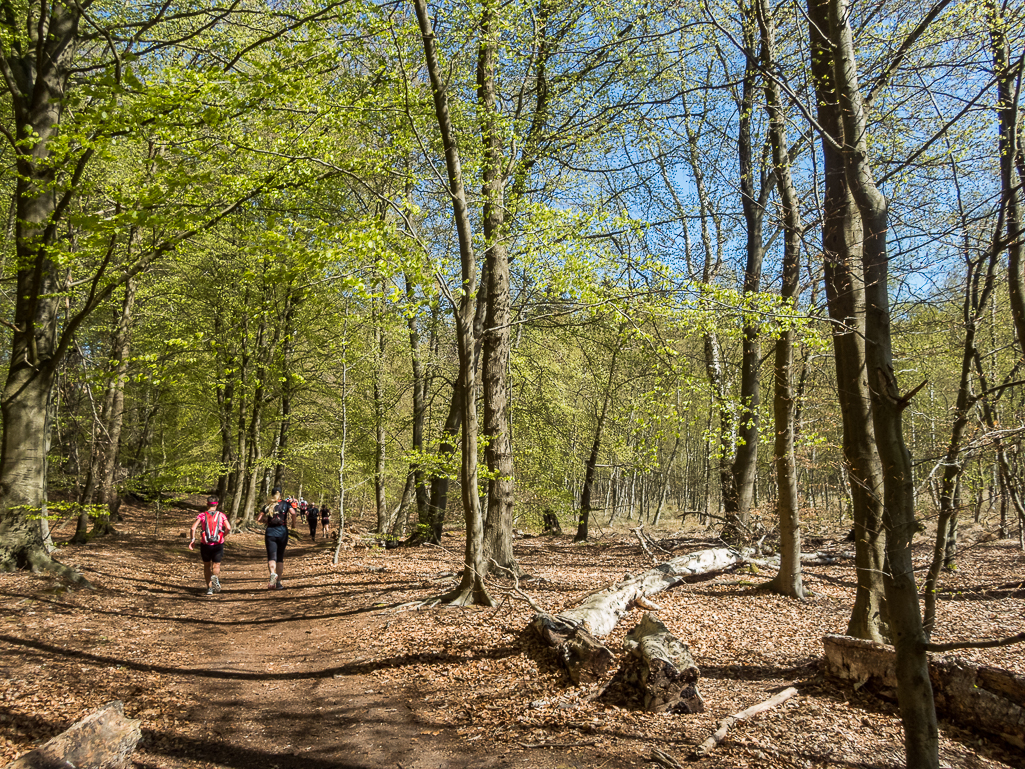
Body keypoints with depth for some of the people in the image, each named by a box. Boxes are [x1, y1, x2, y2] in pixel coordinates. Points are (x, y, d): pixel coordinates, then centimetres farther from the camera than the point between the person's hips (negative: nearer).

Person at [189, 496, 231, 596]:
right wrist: (223, 536, 8)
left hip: (205, 544, 1)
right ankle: (215, 577, -26)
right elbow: (228, 528, -9)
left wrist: (192, 539, 0)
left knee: (207, 566, 18)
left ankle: (209, 588, 17)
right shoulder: (221, 515, 2)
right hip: (218, 544, -1)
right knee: (216, 565, 7)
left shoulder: (202, 515, 2)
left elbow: (193, 528, -11)